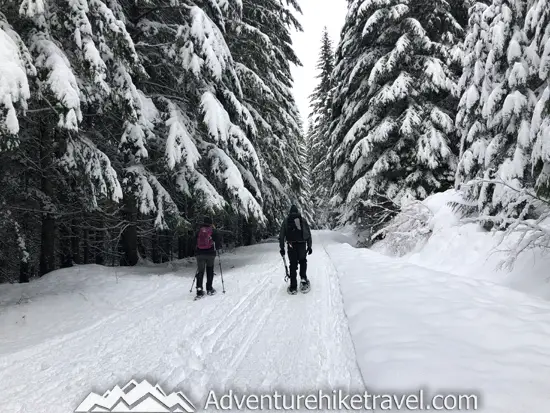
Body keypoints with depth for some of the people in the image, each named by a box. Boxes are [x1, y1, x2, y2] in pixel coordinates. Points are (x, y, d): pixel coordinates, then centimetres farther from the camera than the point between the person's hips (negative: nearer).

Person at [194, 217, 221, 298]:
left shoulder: (199, 231, 8)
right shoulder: (213, 231, 0)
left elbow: (195, 243, 12)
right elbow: (218, 243, -2)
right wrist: (216, 247, 20)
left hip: (199, 254, 2)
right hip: (210, 254, -2)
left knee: (200, 271, 7)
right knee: (210, 271, 13)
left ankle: (199, 290, -2)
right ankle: (209, 289, 12)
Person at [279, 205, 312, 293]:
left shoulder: (286, 220, 10)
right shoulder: (303, 220, 10)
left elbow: (281, 235, 6)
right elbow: (308, 233, 8)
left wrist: (282, 248, 9)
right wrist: (309, 246, 11)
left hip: (291, 245, 0)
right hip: (302, 244, 0)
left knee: (293, 265, 6)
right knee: (303, 261, 23)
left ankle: (293, 287, 5)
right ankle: (303, 278, 7)